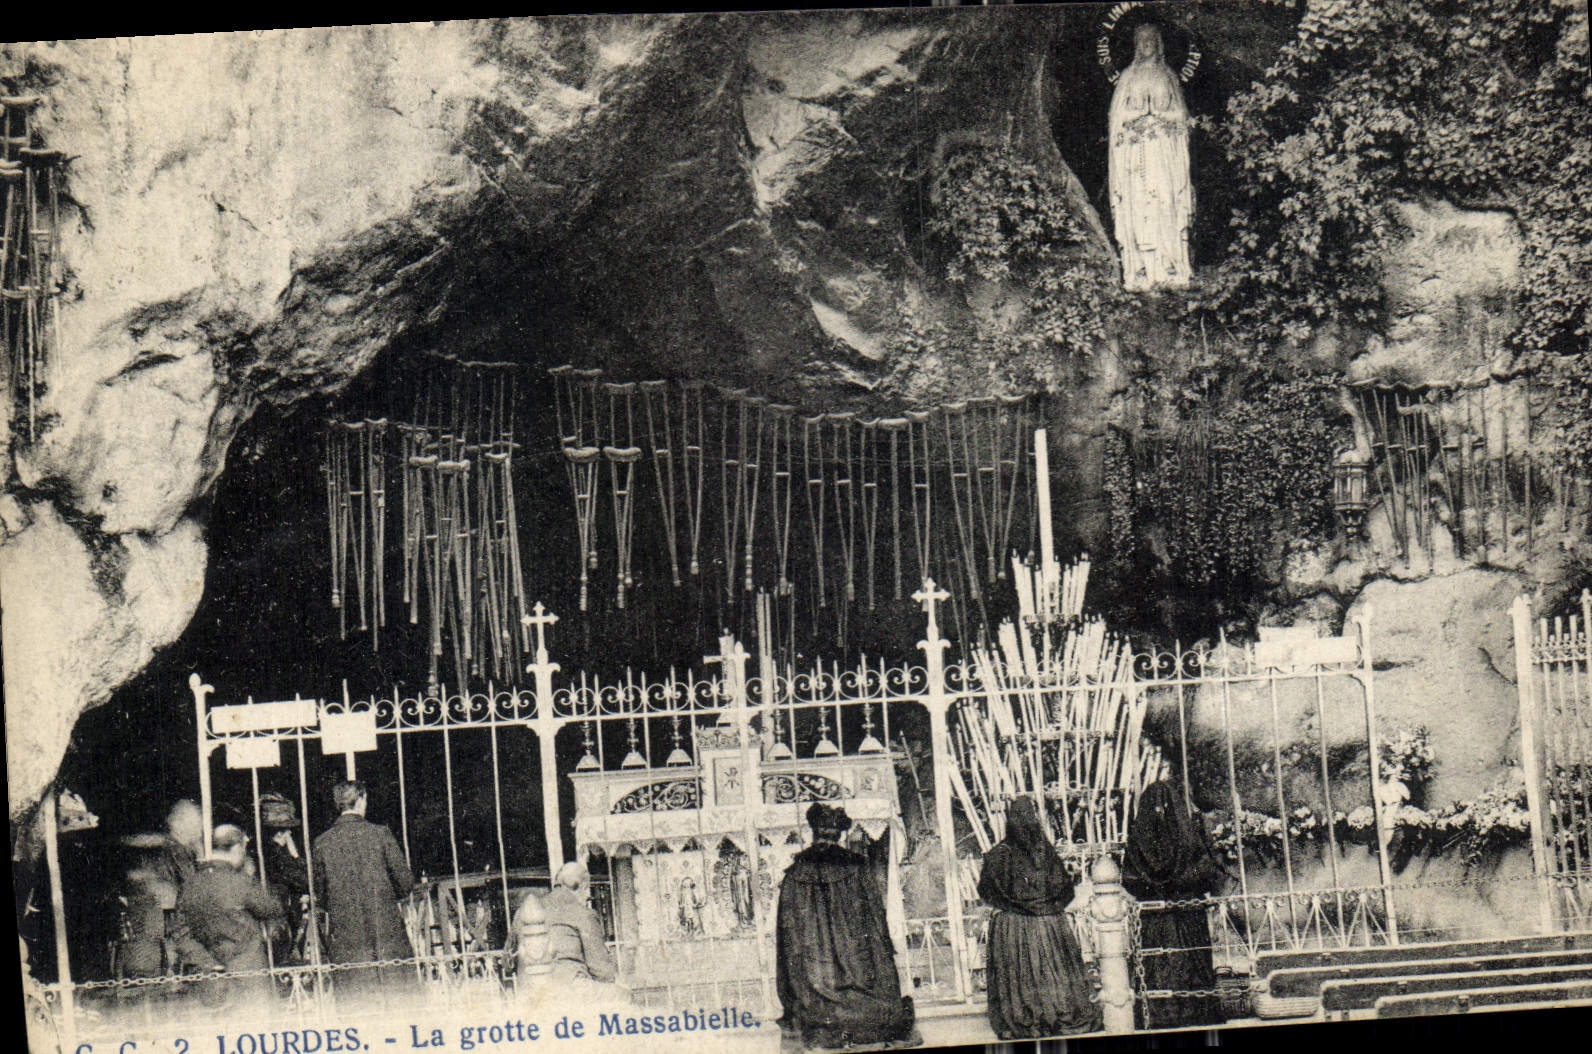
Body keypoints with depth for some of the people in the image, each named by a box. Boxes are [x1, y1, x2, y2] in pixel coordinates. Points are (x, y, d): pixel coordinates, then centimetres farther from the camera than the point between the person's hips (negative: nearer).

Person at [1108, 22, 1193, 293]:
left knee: (1167, 205, -9)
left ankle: (1169, 271, -12)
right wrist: (1142, 117, -3)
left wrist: (1159, 117, -1)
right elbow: (1119, 115, 10)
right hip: (1135, 149, -1)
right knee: (1137, 206, -11)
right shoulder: (1128, 77, 15)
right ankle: (1140, 273, -16)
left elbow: (1180, 115, 14)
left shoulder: (1169, 76, 16)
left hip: (1166, 151, 1)